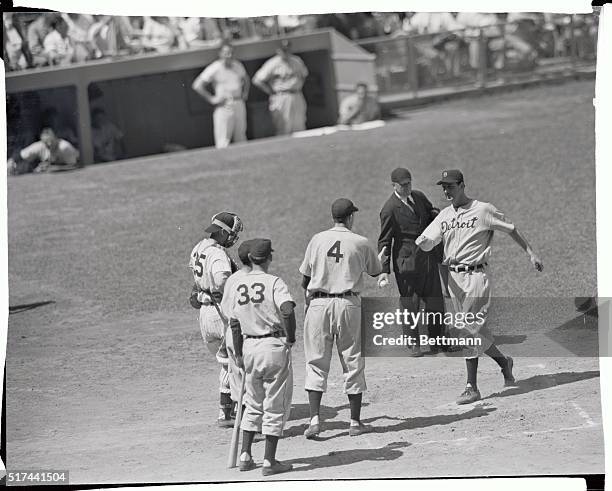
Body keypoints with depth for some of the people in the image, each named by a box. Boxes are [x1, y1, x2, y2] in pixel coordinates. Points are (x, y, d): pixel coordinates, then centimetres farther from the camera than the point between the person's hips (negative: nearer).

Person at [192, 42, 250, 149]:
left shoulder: (238, 66, 8)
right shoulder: (214, 69, -9)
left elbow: (246, 80, 30)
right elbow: (197, 85, -11)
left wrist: (245, 93, 15)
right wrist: (211, 99, -10)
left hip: (239, 104, 5)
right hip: (224, 107, -5)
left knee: (241, 138, 10)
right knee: (223, 141, -8)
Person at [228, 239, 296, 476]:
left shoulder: (240, 285, 6)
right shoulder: (274, 282, -10)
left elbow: (234, 322, 10)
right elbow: (287, 309, -27)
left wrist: (238, 354, 18)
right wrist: (290, 338, -14)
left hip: (249, 347, 5)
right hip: (274, 345, -5)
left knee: (253, 405, 19)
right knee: (275, 407, 3)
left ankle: (245, 456, 17)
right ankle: (269, 461, 2)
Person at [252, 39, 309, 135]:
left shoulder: (297, 61, 9)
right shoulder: (273, 63, -7)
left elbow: (304, 74, 29)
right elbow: (257, 80, -10)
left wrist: (298, 86, 14)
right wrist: (271, 91, -7)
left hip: (297, 98, 5)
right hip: (281, 99, -5)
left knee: (300, 129, 3)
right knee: (284, 131, -6)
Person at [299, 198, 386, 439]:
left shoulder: (317, 240, 3)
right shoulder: (361, 243, 0)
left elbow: (305, 279, 7)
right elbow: (375, 271, 17)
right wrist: (382, 255, 38)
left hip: (318, 303, 1)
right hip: (348, 304, -1)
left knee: (316, 363, 4)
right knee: (353, 362, 9)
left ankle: (315, 419, -9)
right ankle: (355, 422, 13)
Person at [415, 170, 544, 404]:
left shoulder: (483, 210, -5)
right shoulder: (444, 215, 11)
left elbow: (511, 229, 2)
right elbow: (428, 241, 3)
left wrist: (531, 253, 0)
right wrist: (423, 242, -22)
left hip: (476, 275, -6)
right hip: (454, 277, 6)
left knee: (467, 328, -12)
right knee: (475, 328, 11)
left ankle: (472, 388, -4)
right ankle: (503, 362, 30)